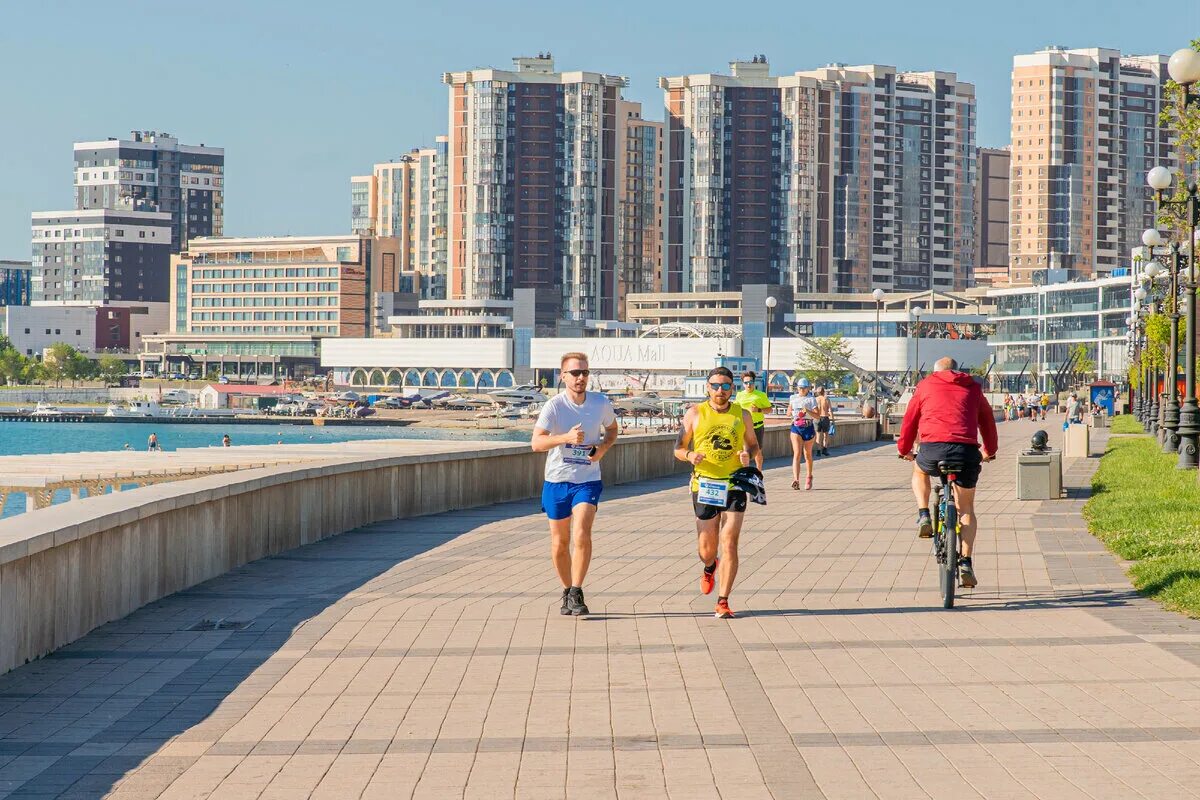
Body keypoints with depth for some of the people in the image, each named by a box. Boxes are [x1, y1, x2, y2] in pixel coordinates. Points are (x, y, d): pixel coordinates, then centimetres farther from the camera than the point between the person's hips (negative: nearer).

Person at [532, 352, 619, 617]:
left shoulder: (601, 403, -3)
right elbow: (536, 443, -20)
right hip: (557, 480, 0)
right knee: (559, 543, 8)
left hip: (588, 480, 0)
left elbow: (612, 429, 17)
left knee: (582, 534, -19)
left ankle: (577, 593, -9)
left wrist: (603, 448, -5)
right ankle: (567, 592, 27)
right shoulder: (554, 406, -12)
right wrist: (566, 438, -36)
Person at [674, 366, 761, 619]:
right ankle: (709, 568, 45)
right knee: (706, 548, 7)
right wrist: (690, 455, -17)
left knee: (729, 545, -9)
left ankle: (723, 602, -5)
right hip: (704, 486, 0)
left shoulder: (742, 415, 6)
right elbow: (678, 448, 5)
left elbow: (753, 445, 18)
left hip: (734, 487, 0)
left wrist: (748, 454, -5)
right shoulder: (695, 414, 2)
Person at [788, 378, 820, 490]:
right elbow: (789, 411, 21)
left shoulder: (811, 399, -1)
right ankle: (796, 479, -25)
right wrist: (793, 412, -1)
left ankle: (809, 478, 31)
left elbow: (817, 415, -9)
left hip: (808, 427, -1)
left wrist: (807, 411, -25)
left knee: (807, 454, 12)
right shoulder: (793, 398, 9)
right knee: (797, 454, -13)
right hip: (796, 427, 1)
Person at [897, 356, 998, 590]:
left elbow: (909, 419, 24)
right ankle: (966, 563, 5)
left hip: (933, 449, -1)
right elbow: (988, 421, 31)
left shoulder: (925, 386, 19)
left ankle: (924, 516, 15)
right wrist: (989, 451, 46)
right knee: (966, 509, 16)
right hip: (967, 451, 1)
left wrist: (904, 449, 39)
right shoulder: (972, 388, 22)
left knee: (919, 470, 35)